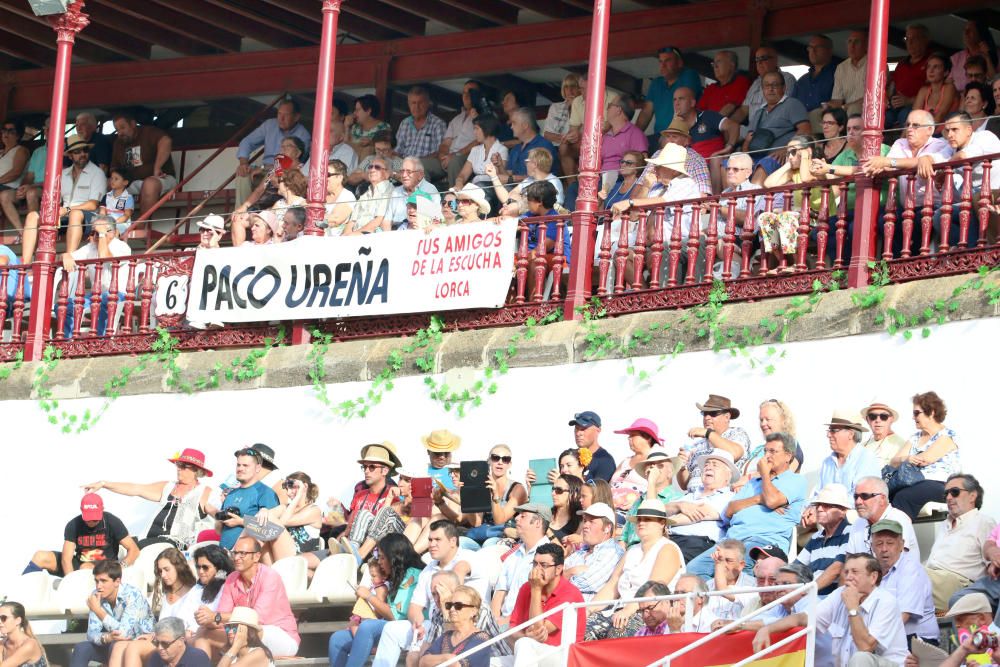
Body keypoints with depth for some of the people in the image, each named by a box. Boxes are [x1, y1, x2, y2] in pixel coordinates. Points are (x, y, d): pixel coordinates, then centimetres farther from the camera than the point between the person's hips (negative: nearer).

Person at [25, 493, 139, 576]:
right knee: (40, 557, -11)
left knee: (86, 568, -39)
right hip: (79, 564, 3)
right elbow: (66, 558, -15)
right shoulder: (73, 525, -7)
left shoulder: (111, 522, -11)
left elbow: (134, 550, -10)